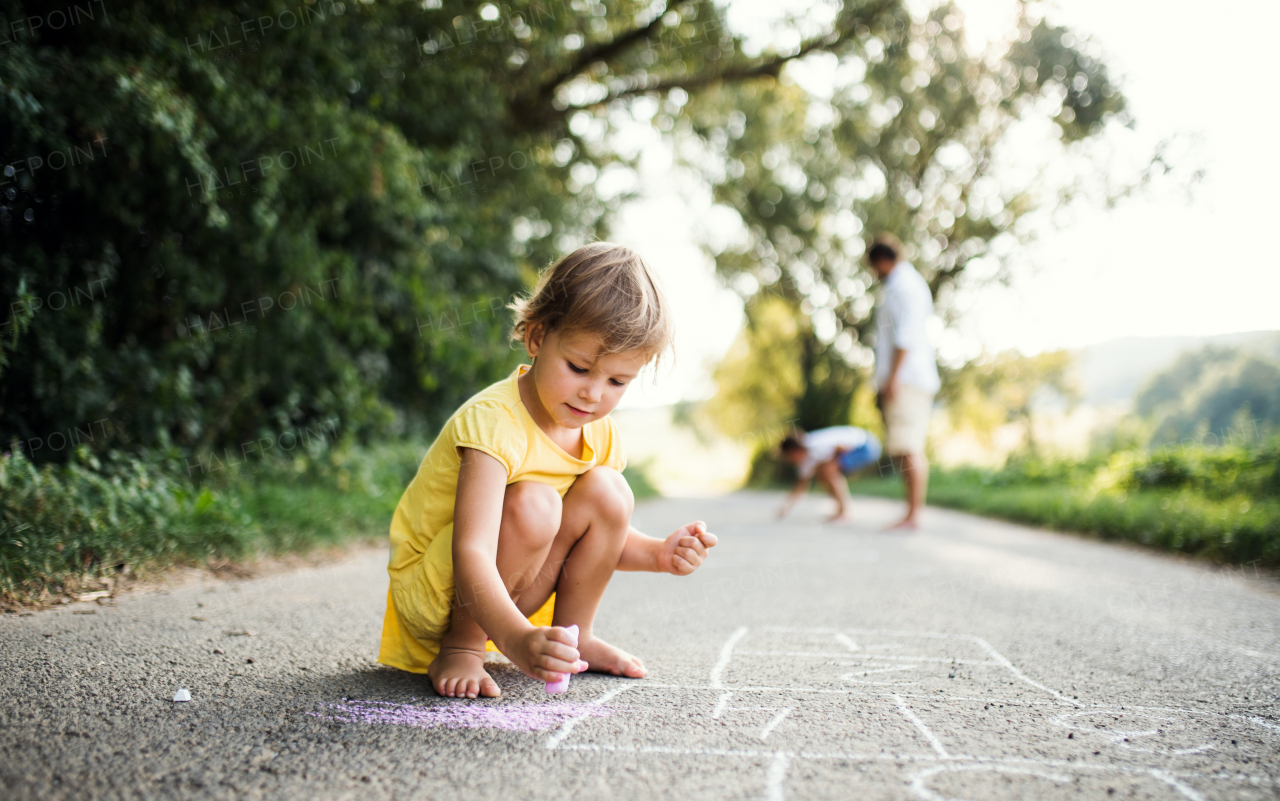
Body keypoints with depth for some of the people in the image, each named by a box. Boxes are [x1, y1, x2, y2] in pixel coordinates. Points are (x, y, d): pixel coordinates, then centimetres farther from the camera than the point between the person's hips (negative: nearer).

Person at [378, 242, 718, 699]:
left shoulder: (600, 433, -4)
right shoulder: (494, 421, -29)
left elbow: (601, 539, 12)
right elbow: (471, 555, -39)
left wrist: (658, 554, -9)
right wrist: (516, 639, -54)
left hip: (512, 591, 7)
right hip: (431, 596, -7)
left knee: (607, 492, -12)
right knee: (531, 504, -32)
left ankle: (574, 636, 3)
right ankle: (460, 646, -15)